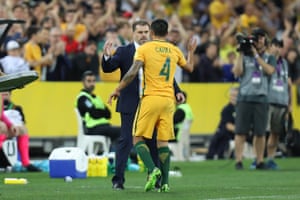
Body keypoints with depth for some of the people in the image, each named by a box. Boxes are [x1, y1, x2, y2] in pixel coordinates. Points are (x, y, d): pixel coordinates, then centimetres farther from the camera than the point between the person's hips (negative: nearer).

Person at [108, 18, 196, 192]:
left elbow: (132, 73, -11)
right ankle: (165, 182, 1)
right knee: (163, 142, 9)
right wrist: (191, 51, 46)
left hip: (151, 99, -4)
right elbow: (189, 67, 28)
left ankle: (153, 169, -22)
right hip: (168, 100, 4)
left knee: (138, 139, 1)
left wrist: (118, 90, -2)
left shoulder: (144, 49, -2)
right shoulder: (174, 50, 11)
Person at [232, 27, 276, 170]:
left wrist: (256, 55, -7)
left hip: (261, 99, 1)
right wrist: (241, 53, -4)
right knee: (241, 131, -6)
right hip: (244, 98, -1)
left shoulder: (269, 58, 13)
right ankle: (238, 161, -6)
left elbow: (270, 70, -7)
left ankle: (260, 161, 7)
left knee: (260, 132, 1)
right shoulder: (244, 57, 11)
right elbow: (237, 72, -2)